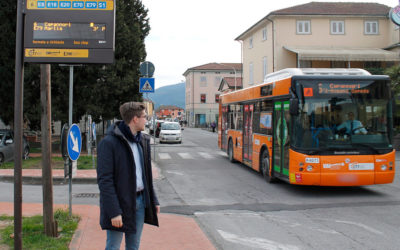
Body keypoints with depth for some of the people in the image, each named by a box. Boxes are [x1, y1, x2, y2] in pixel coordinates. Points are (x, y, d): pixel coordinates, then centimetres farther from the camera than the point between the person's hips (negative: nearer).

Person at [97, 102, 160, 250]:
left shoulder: (143, 140, 10)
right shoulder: (109, 143, -14)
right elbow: (104, 180, -17)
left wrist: (153, 200, 12)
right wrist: (114, 212, -21)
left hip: (140, 201, 7)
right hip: (120, 203, -7)